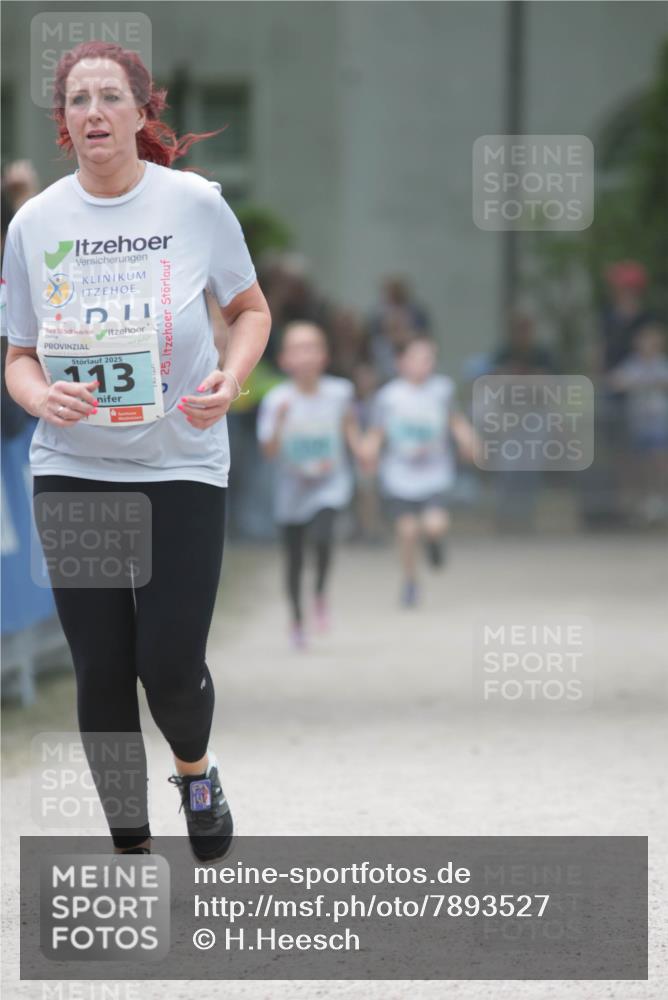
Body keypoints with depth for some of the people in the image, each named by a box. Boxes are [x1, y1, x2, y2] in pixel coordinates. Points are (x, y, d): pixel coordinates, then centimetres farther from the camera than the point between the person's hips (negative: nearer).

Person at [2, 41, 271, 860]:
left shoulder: (194, 203, -6)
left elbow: (250, 309, 8)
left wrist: (229, 379, -12)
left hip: (181, 463, -2)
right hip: (72, 469, 2)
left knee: (171, 664, -6)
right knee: (100, 670, 2)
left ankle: (195, 770, 28)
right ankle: (128, 843, 18)